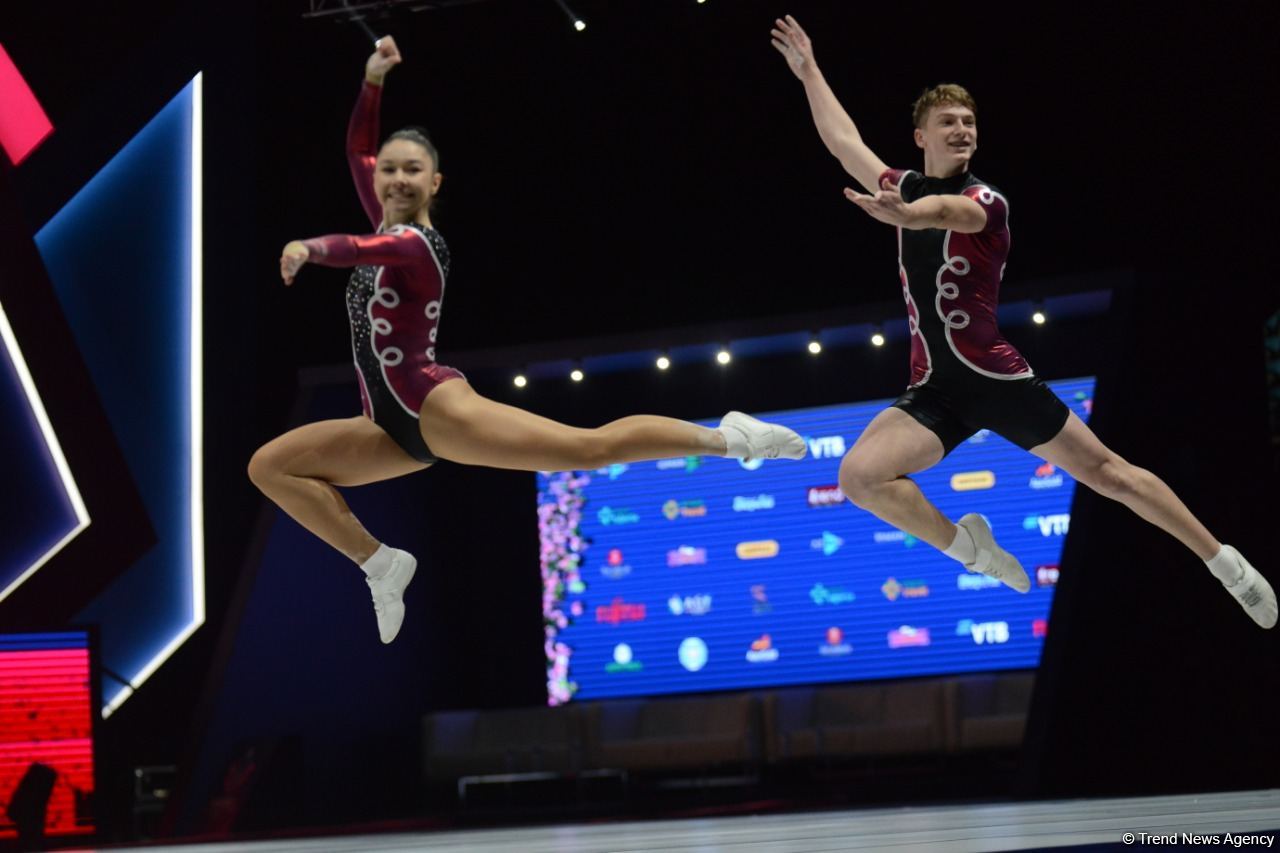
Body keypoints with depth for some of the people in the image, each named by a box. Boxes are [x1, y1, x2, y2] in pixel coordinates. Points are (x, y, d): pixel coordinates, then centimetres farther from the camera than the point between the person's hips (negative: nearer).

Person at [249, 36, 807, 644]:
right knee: (269, 466, 5)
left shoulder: (417, 243, -9)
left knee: (591, 447, -19)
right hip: (397, 428, 9)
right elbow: (357, 149, 23)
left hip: (435, 407, -9)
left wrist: (308, 248, -47)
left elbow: (356, 250, -31)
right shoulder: (389, 229, 15)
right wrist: (372, 80, 13)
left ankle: (727, 438, -9)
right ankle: (381, 565, 1)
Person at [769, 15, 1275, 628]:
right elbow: (842, 140, 22)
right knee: (858, 474, -20)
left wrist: (906, 214, -55)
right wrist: (808, 71, 27)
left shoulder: (985, 200, -8)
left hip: (995, 378, -4)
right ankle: (968, 546, 2)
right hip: (934, 389, 4)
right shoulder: (905, 188, 10)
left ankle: (1224, 562, 16)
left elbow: (947, 210, -33)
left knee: (1105, 471, 0)